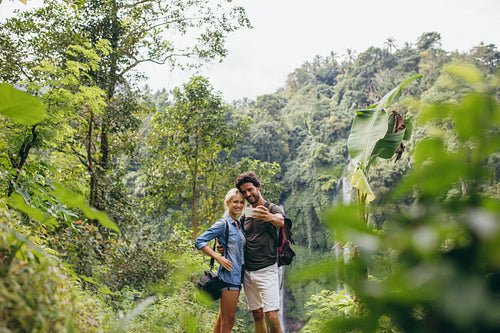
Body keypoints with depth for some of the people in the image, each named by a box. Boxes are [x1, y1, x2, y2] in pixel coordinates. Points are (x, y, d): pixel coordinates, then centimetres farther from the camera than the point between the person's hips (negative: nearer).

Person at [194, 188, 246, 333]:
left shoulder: (239, 224, 15)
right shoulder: (223, 223, -9)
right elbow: (199, 241, -13)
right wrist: (218, 257, -18)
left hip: (237, 276, 8)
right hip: (229, 274, -8)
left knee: (222, 318, 14)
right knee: (228, 321, -5)